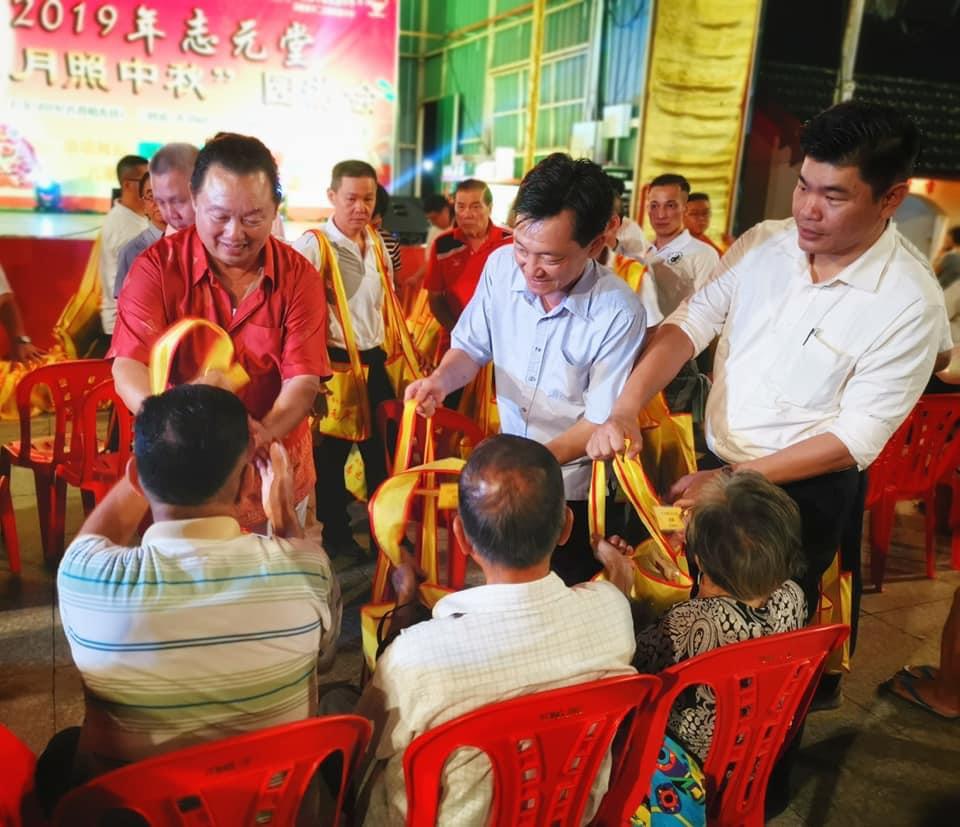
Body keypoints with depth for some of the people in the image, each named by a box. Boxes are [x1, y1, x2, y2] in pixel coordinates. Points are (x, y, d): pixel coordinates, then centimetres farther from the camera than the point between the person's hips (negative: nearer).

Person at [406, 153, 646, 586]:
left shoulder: (620, 312, -26)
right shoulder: (501, 264, -13)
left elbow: (602, 422, -19)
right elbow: (471, 347, 1)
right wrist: (442, 379, -20)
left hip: (570, 488, -4)